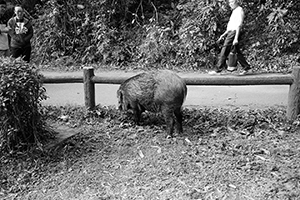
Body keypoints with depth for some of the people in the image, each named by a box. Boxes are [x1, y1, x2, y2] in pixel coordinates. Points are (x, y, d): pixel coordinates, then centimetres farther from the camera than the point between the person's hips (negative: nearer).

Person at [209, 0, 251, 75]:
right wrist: (224, 34, 23)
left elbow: (239, 25, -16)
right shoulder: (234, 11, 21)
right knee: (237, 52, 9)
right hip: (230, 32, 10)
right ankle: (246, 67, 13)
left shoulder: (239, 10, -8)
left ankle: (218, 69, -6)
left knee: (224, 51, -9)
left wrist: (236, 38, -22)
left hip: (234, 33, -10)